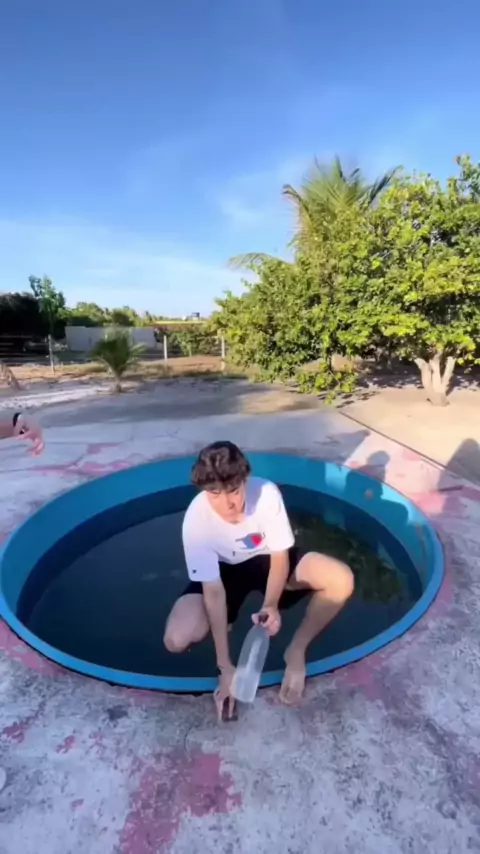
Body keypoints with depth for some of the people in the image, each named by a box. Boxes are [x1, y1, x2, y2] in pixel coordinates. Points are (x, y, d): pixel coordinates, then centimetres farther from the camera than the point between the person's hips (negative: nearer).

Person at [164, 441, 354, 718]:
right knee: (177, 639, -23)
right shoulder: (196, 519, -31)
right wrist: (226, 667, -25)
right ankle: (227, 623, 10)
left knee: (341, 580, -23)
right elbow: (213, 591, -25)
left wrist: (271, 606, -35)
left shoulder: (267, 493, -31)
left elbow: (280, 557, -17)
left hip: (268, 559, 1)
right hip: (224, 570, 0)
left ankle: (297, 649, -1)